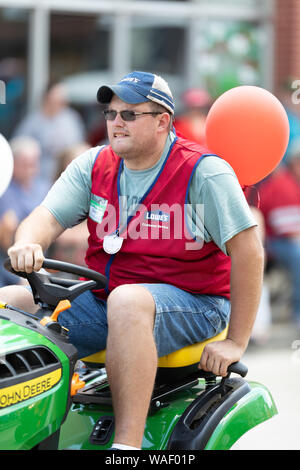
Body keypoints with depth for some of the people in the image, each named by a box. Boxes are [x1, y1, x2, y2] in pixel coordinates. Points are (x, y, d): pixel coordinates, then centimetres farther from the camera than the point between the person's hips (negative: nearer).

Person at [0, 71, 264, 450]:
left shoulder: (204, 172, -8)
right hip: (102, 300, 6)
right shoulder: (94, 166, 8)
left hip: (190, 303, -6)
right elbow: (47, 217, -4)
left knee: (127, 301, -40)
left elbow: (248, 252, -12)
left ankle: (127, 445, -44)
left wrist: (236, 342, -16)